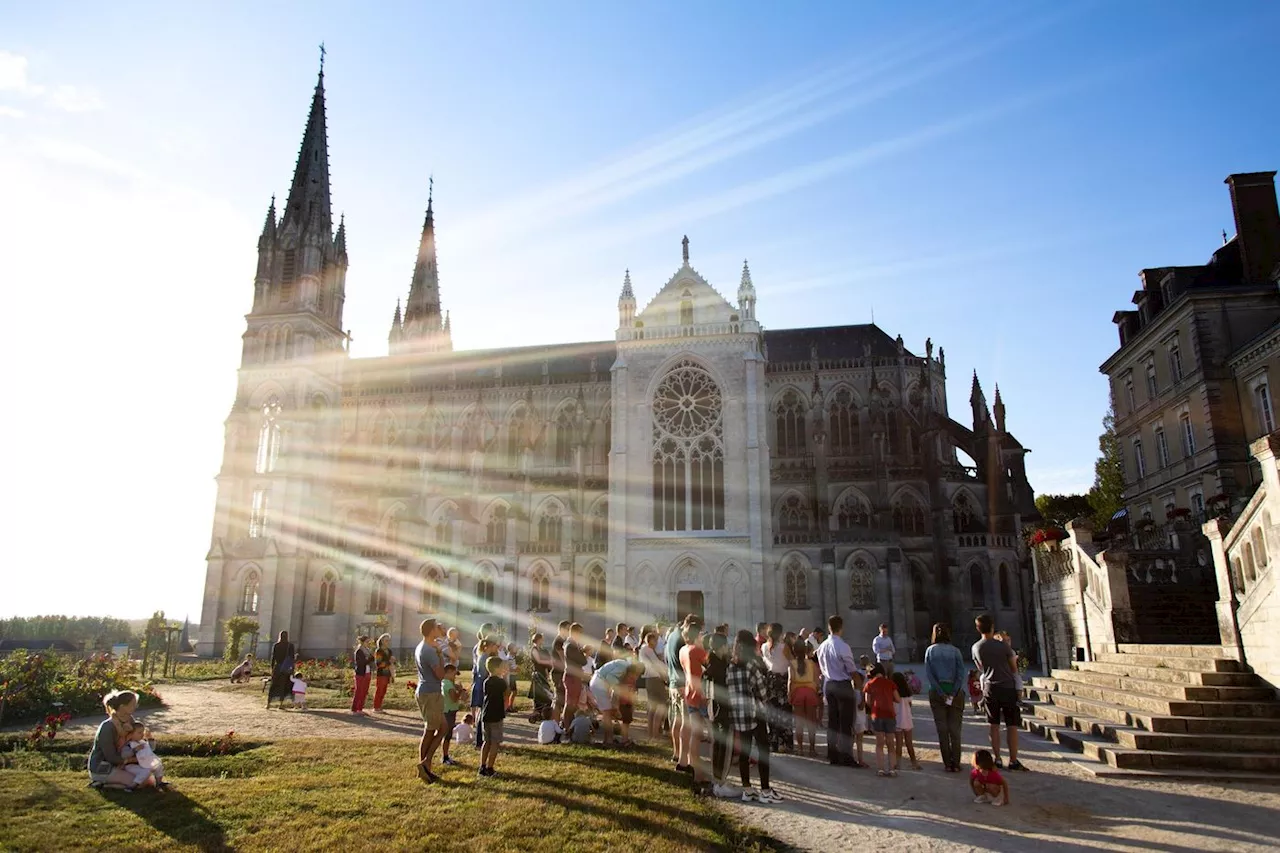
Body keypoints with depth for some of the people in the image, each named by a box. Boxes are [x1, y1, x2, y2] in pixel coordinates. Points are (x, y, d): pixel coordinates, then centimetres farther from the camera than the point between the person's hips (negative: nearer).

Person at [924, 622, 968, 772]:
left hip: (937, 692, 0)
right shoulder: (955, 651, 0)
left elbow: (929, 674, -6)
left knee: (942, 729, 6)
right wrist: (953, 693, -10)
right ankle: (956, 764, 4)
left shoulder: (930, 650, 2)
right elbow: (961, 673, -9)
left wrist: (940, 693, -8)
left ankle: (947, 764, 7)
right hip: (955, 691, 0)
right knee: (955, 729, 5)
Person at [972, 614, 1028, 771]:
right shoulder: (1002, 646, -12)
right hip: (1007, 687, -3)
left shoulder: (976, 648, -1)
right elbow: (1014, 668, 0)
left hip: (990, 689, 3)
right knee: (1012, 725, 2)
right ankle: (1013, 760, 1)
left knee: (994, 725, 10)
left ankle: (997, 758, 11)